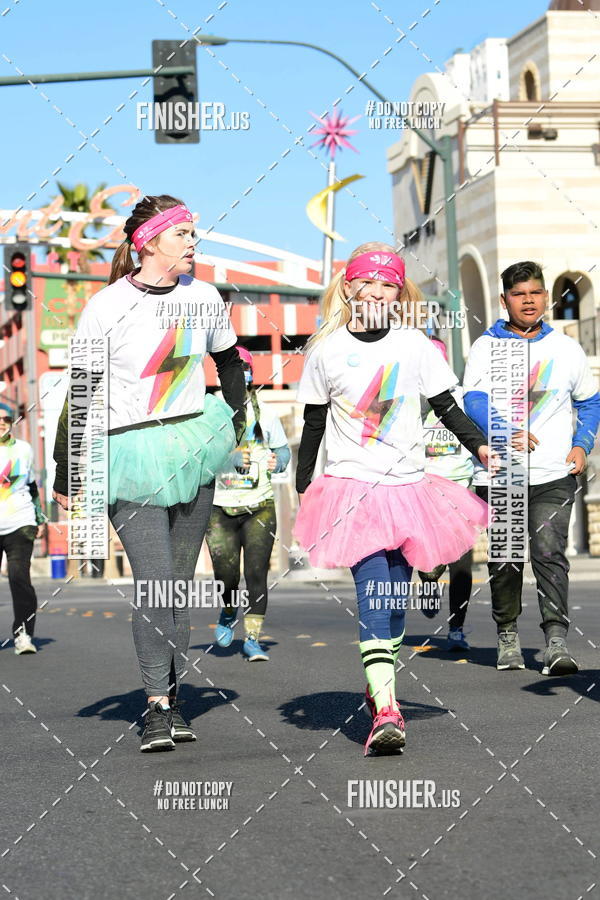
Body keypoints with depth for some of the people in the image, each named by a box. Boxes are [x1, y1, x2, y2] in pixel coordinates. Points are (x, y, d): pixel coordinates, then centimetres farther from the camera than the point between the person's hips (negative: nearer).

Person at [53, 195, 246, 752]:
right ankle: (156, 705, -5)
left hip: (194, 450, 4)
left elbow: (227, 360, 23)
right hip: (130, 456, -4)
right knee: (153, 582, -13)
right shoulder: (106, 308, -8)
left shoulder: (203, 298, 4)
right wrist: (64, 472, 0)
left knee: (180, 583, 6)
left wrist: (235, 424, 17)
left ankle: (172, 699, 13)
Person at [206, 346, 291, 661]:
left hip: (259, 507, 1)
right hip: (220, 508, -1)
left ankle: (252, 638, 2)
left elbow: (283, 449, 16)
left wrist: (277, 461, -6)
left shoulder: (264, 416, 5)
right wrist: (232, 460, -22)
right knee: (225, 574, -7)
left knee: (256, 573, -7)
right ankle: (229, 609, 27)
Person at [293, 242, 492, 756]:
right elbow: (313, 424, 9)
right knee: (374, 593, -15)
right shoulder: (327, 349, 2)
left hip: (407, 485, 2)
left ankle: (379, 682, 28)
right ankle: (385, 711, -22)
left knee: (395, 597, 7)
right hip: (351, 486, -2)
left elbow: (445, 406, 8)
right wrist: (302, 488, 9)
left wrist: (480, 445, -8)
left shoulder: (414, 345, 4)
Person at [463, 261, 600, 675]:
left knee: (549, 552, -14)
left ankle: (557, 641, -18)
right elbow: (475, 400, -9)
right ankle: (508, 635, 25)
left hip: (554, 475, 0)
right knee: (504, 559, 7)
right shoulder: (485, 347, 4)